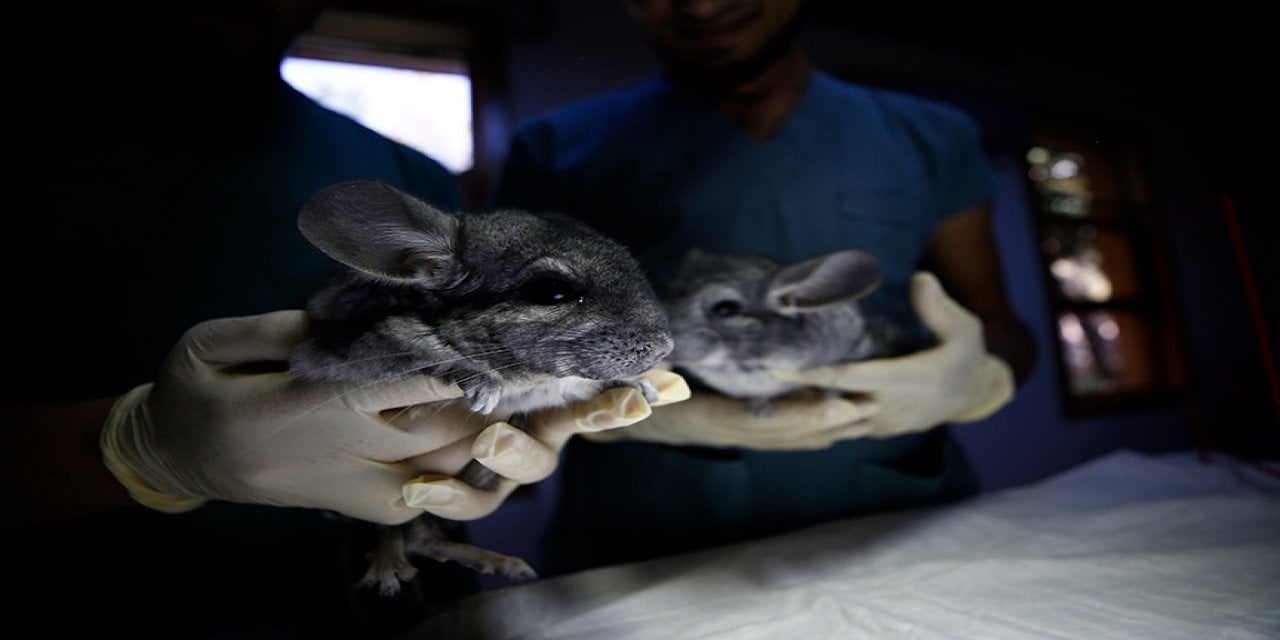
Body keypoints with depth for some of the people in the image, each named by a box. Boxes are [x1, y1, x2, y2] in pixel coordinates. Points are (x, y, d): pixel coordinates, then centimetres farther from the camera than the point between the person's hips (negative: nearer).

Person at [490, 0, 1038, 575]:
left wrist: (980, 383, -9)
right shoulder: (556, 149, 6)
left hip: (902, 544, 3)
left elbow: (999, 329, 16)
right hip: (647, 551, -1)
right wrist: (635, 413, -18)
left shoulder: (930, 137, 14)